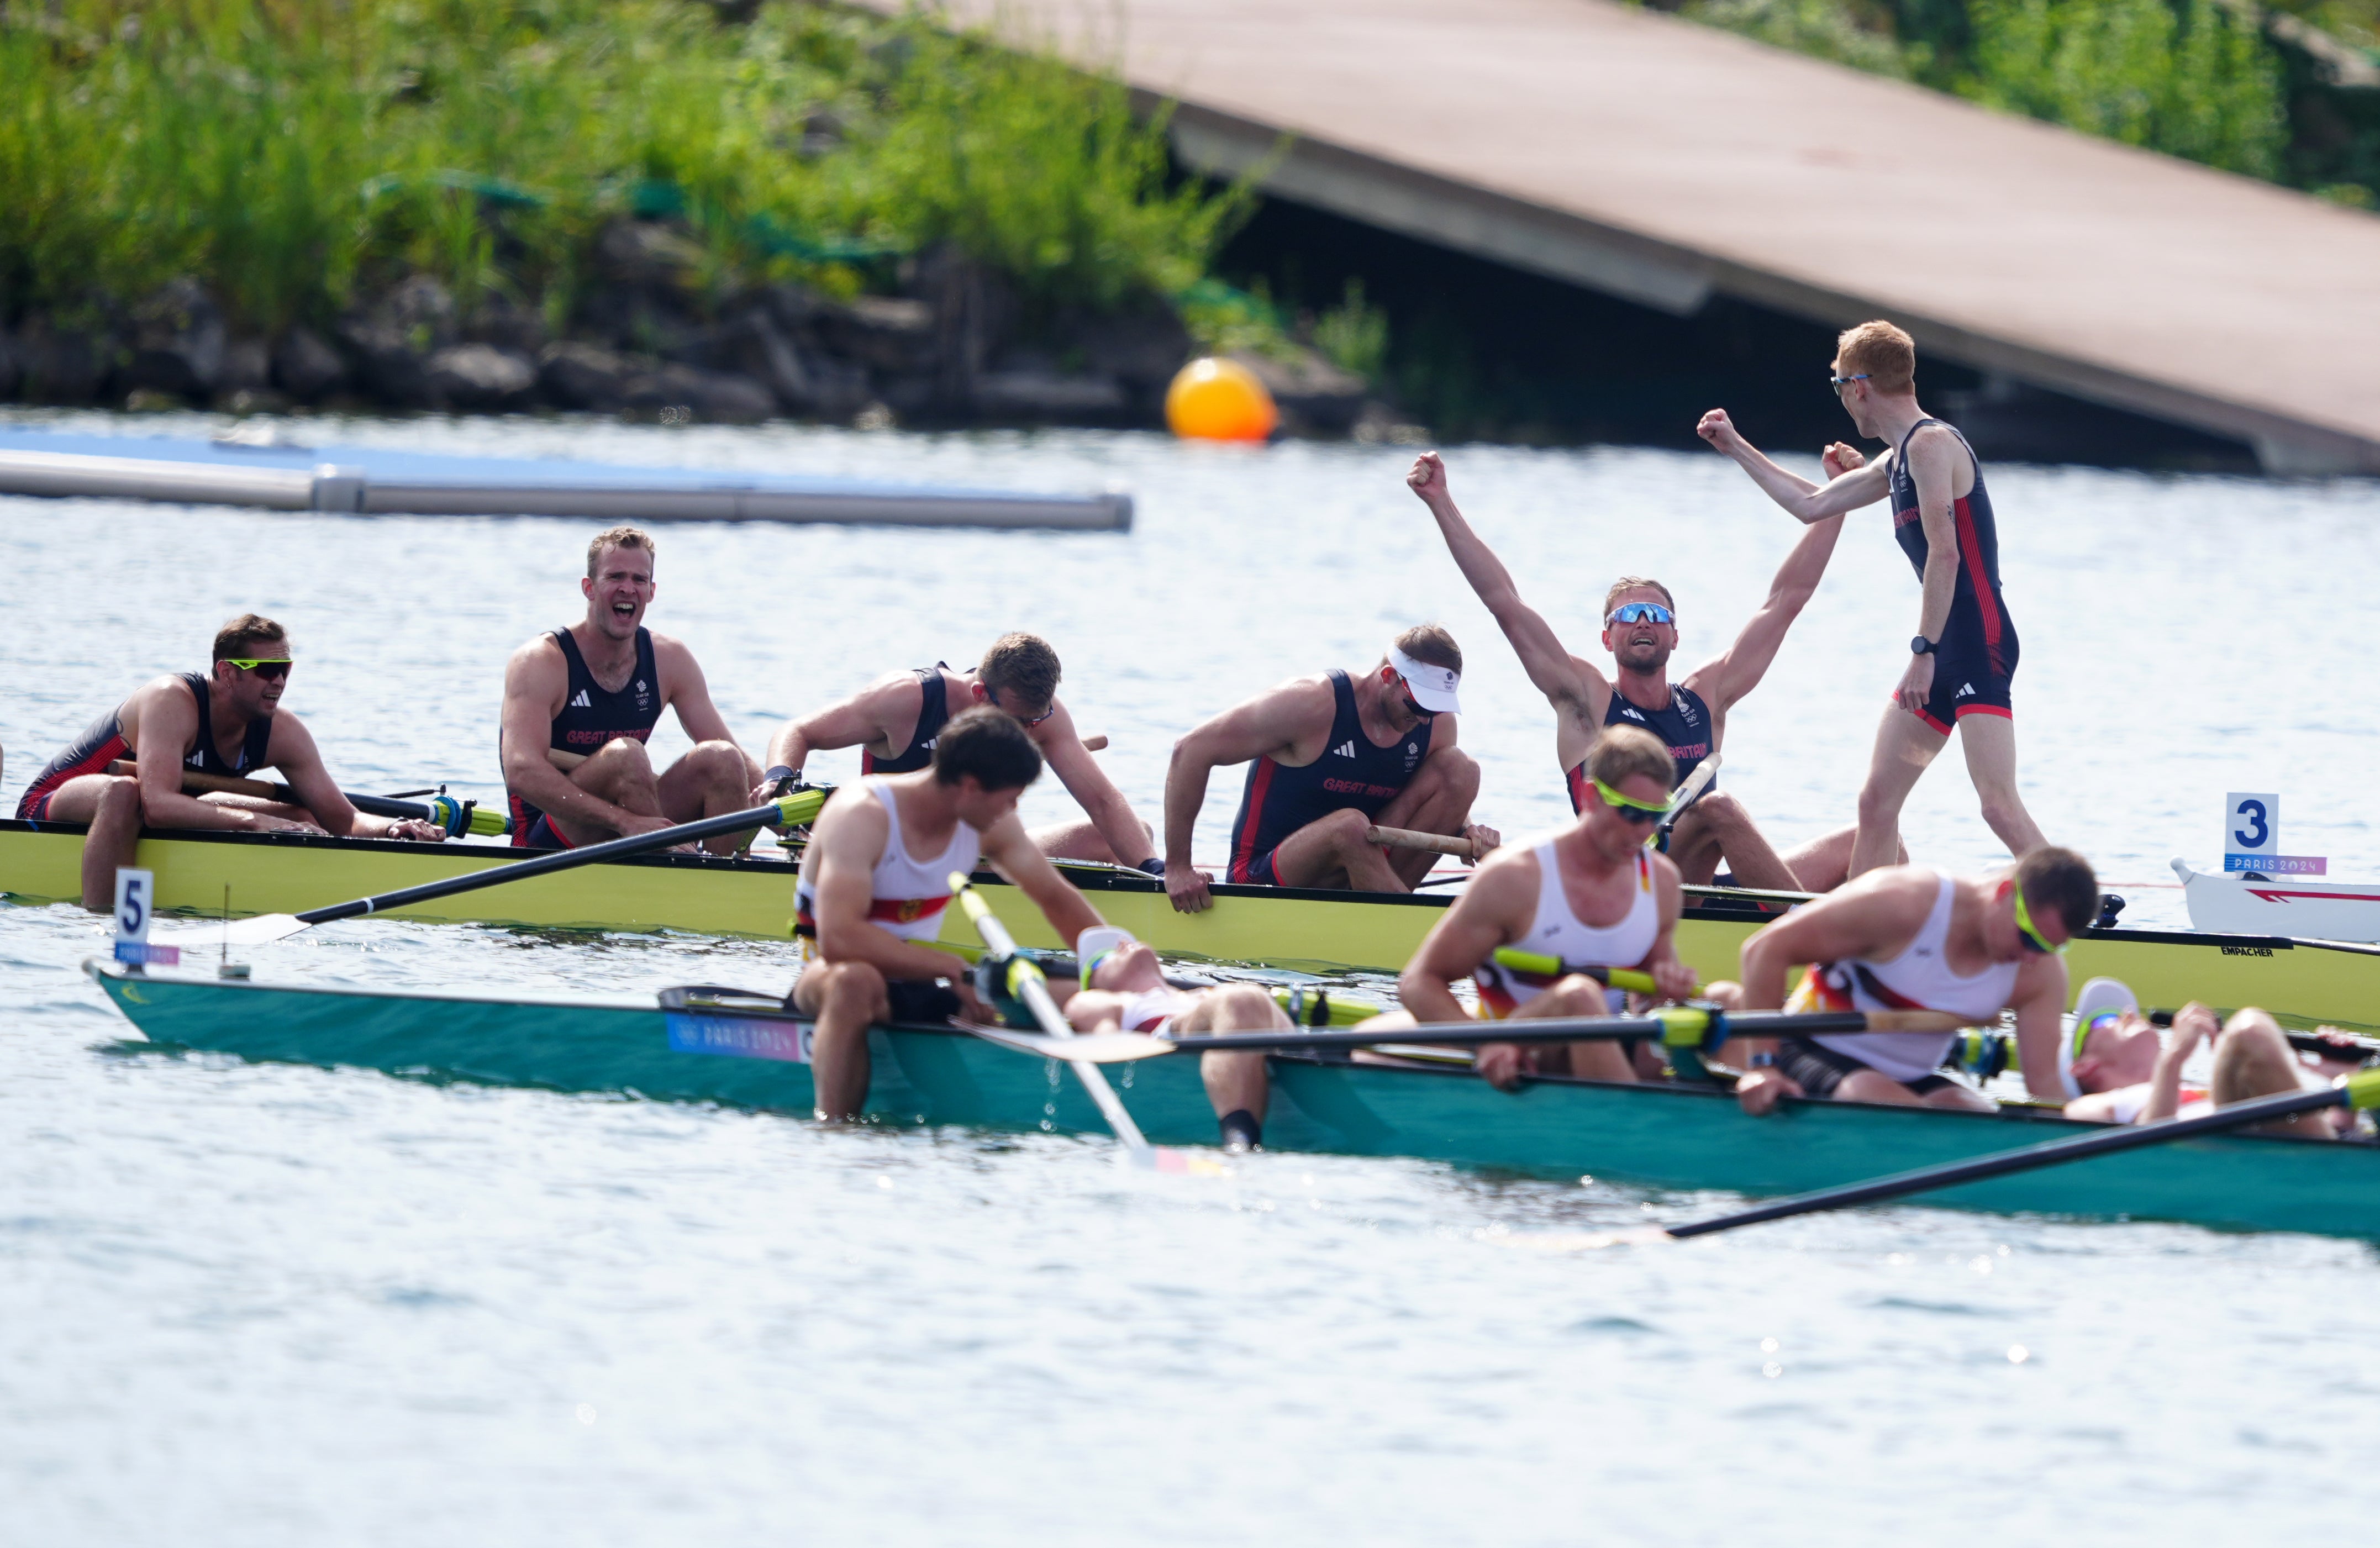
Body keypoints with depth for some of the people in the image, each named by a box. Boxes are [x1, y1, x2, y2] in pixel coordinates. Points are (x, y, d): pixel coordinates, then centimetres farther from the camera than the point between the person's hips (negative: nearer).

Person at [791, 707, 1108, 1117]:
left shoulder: (992, 826, 1)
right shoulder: (861, 816, -21)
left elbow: (1056, 899, 16)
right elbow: (838, 939, -33)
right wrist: (953, 968, -32)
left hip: (918, 987, 6)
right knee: (856, 980, -44)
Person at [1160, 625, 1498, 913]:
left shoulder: (1438, 726, -3)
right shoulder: (1314, 704, -19)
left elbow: (1447, 799, 17)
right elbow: (1191, 751, -16)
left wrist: (1466, 829, -10)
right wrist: (1177, 868, -16)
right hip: (1263, 877, -6)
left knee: (1462, 769, -7)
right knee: (1349, 825, -38)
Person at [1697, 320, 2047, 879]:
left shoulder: (1931, 444, -12)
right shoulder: (1897, 462, 19)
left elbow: (1944, 553, -21)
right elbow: (1812, 504, 32)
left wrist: (1924, 651, -22)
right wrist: (1737, 448, 38)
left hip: (1978, 643, -10)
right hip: (1942, 651, 10)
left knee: (1999, 805, -20)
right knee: (1876, 799, 10)